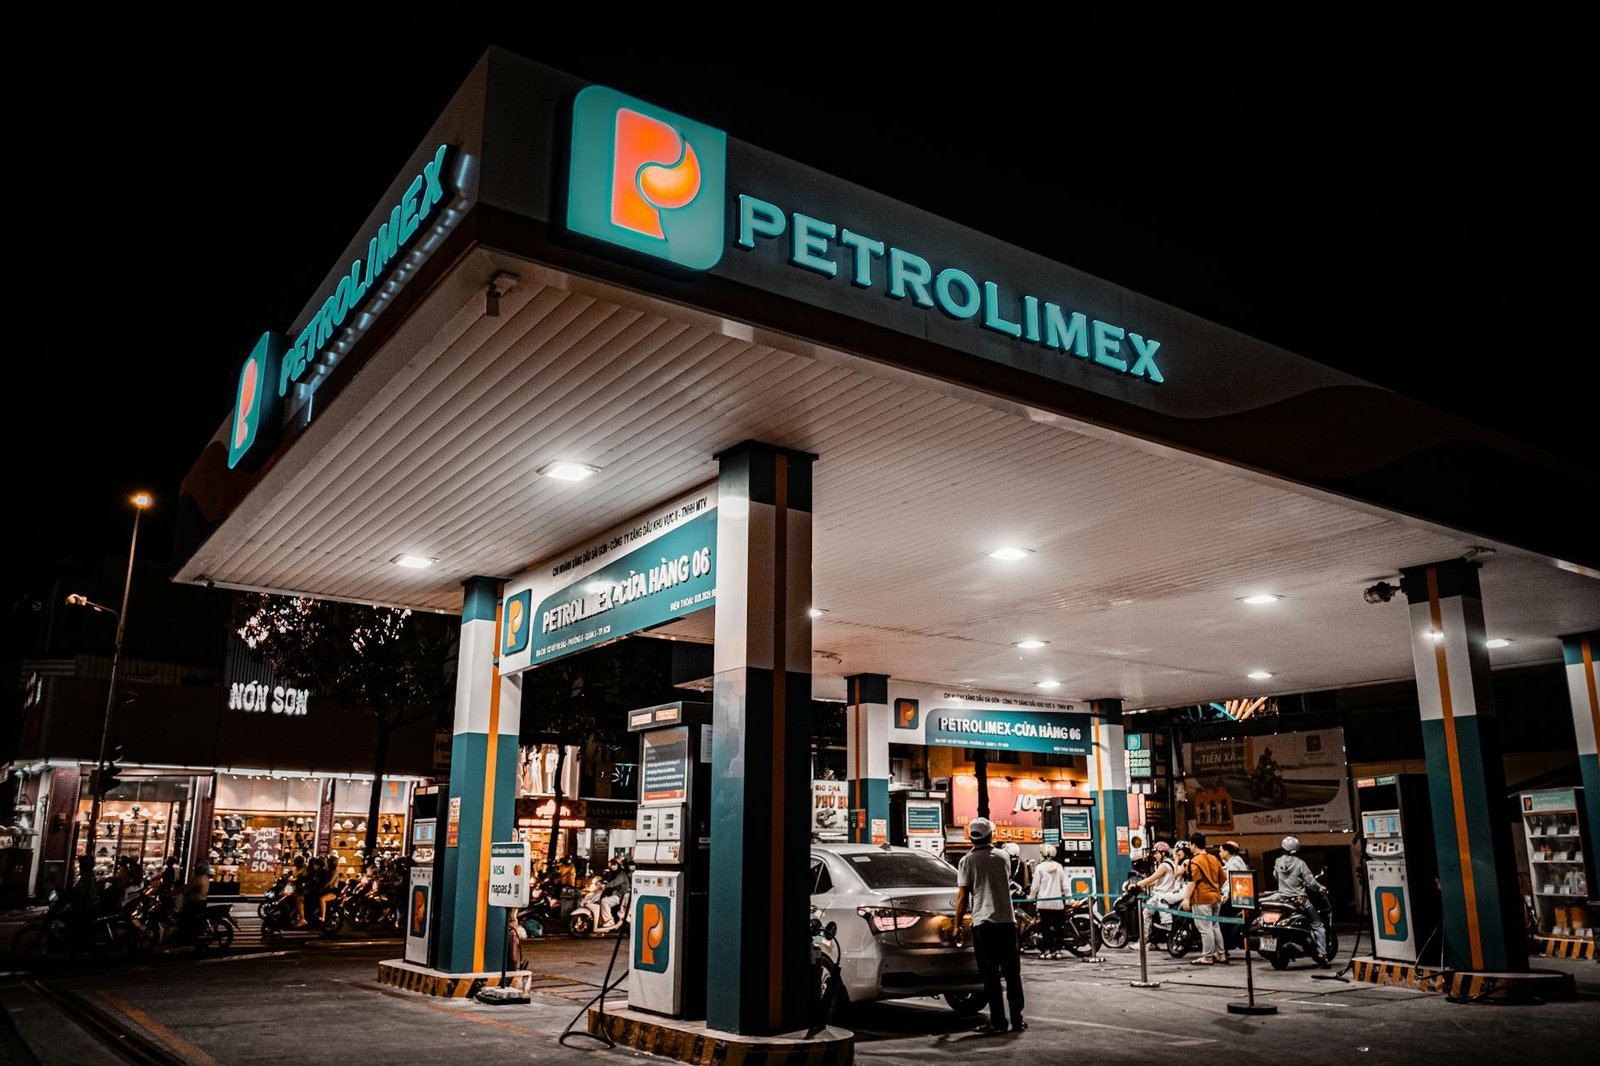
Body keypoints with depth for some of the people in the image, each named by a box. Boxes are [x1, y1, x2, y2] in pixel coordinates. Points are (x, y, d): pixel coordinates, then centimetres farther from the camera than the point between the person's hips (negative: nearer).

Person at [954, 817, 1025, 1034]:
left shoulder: (967, 861, -3)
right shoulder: (1002, 857, 8)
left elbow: (962, 896, -5)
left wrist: (957, 924, 4)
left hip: (983, 923, -3)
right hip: (1007, 920, 3)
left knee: (990, 975, 0)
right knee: (1012, 973, 9)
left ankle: (997, 1021, -1)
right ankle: (1017, 1019, 9)